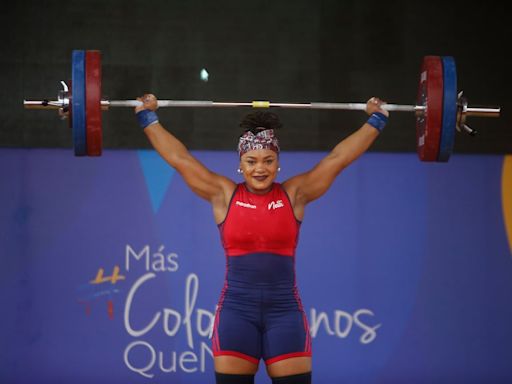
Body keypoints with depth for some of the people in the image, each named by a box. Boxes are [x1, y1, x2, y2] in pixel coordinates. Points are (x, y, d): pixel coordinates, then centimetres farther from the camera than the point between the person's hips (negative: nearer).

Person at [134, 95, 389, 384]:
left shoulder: (294, 194, 5)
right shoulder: (224, 195, 4)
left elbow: (338, 158, 7)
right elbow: (179, 157, 7)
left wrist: (377, 119, 9)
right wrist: (148, 116, 11)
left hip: (285, 311, 0)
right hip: (236, 312, 0)